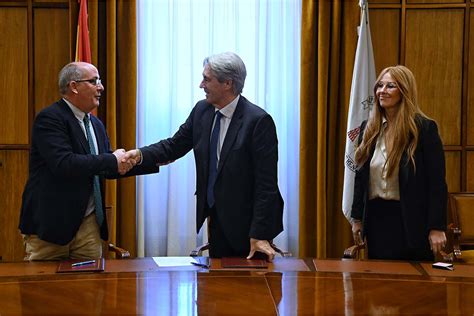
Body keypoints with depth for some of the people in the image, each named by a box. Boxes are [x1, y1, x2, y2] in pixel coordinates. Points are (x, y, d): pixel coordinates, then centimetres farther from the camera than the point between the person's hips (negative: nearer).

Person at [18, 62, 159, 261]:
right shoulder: (50, 118, -12)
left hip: (88, 222, 7)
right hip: (50, 222, -7)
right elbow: (64, 164, -25)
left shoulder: (96, 124, 13)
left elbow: (109, 169, 17)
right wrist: (112, 160, -19)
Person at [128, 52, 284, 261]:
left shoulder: (258, 121, -18)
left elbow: (265, 183, -19)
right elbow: (174, 146, 9)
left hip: (244, 224, -6)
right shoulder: (202, 111, 3)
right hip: (216, 220, 6)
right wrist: (140, 155, -10)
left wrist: (259, 234, -21)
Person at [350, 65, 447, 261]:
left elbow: (437, 181, -10)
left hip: (410, 220, -5)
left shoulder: (424, 129, -8)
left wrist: (437, 228, -14)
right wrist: (356, 217, 10)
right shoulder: (369, 128, 8)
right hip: (376, 216, 5)